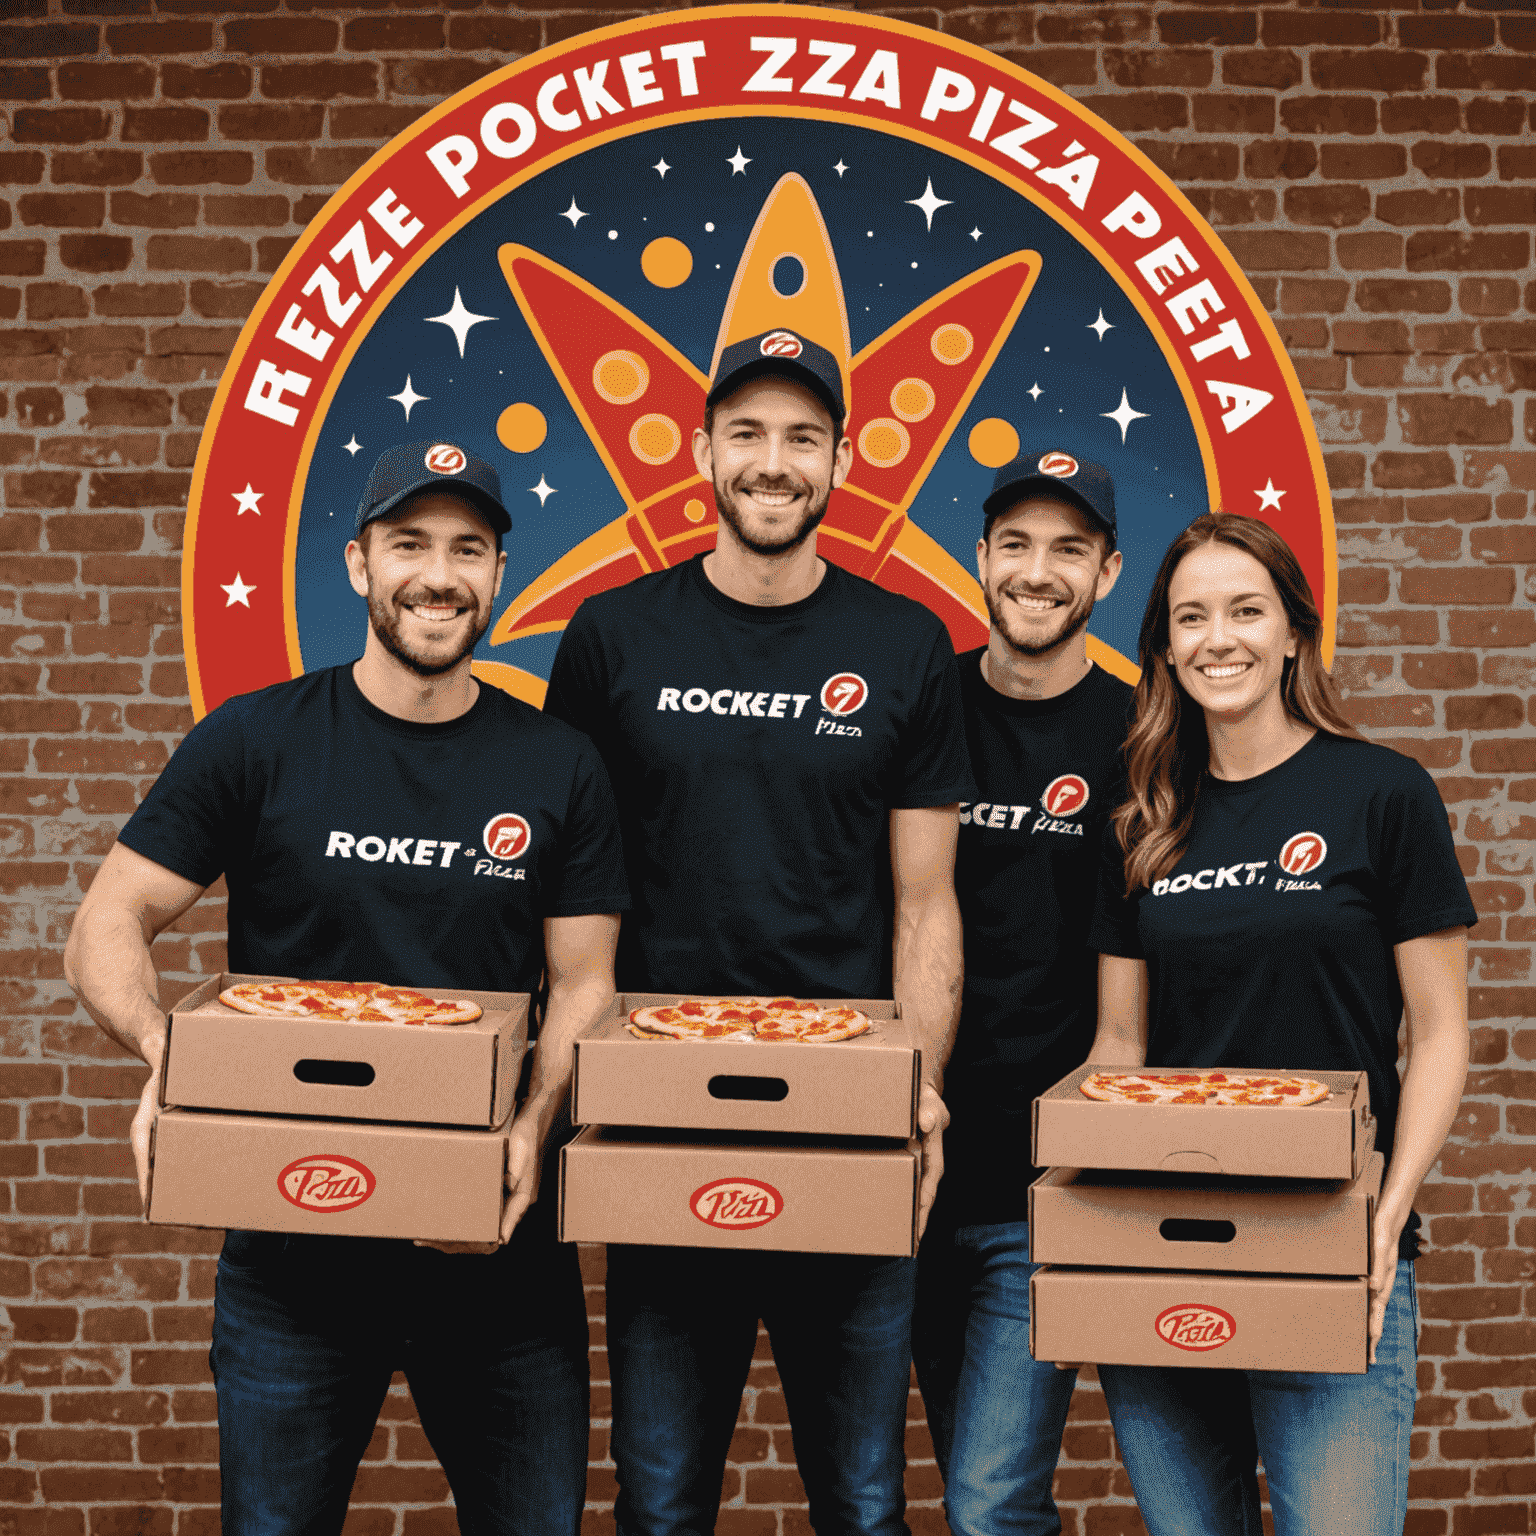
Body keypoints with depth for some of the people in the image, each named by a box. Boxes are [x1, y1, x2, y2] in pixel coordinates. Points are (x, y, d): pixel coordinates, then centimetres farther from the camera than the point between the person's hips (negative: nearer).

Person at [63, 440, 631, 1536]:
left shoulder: (559, 768, 3)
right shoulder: (256, 743, -1)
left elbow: (583, 984, 3)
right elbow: (108, 930, -2)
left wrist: (531, 1127, -16)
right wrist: (170, 1058, -22)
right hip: (292, 1233, -1)